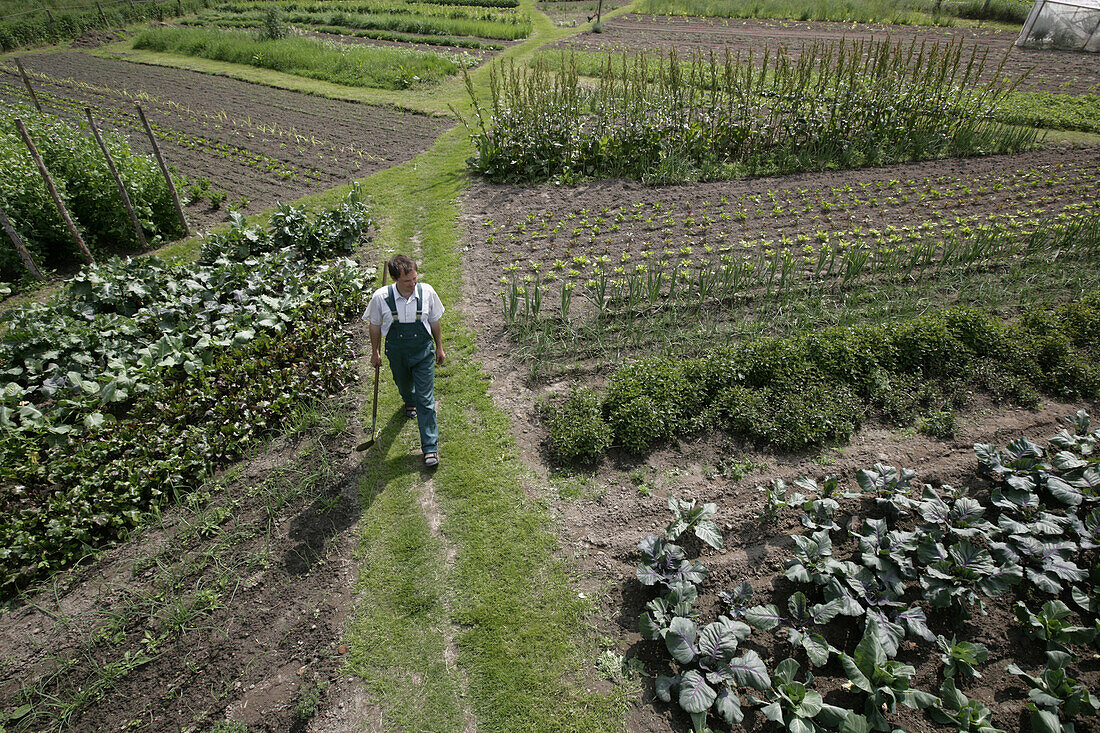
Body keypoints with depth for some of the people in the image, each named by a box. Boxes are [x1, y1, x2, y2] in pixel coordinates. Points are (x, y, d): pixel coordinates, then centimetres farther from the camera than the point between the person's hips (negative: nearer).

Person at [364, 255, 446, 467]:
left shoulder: (427, 292, -16)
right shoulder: (381, 297, -18)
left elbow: (434, 322, 1)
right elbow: (375, 326, 0)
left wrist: (439, 347, 8)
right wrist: (375, 352, 9)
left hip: (423, 351, -1)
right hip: (397, 352, 1)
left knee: (426, 399, -3)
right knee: (404, 385, 27)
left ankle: (430, 447, 5)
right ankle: (409, 402, 66)